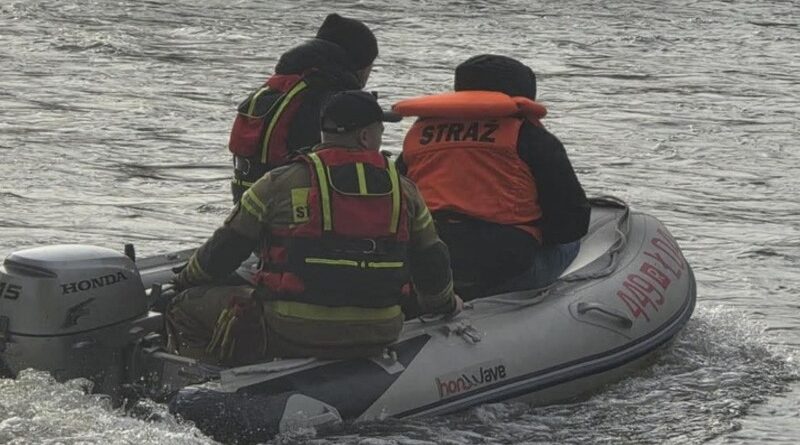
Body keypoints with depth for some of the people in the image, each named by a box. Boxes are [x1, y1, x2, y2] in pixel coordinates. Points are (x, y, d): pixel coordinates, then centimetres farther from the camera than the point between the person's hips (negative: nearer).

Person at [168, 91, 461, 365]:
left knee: (187, 309, 9)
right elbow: (431, 263, 16)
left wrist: (186, 281, 24)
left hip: (292, 335, -4)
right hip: (376, 339, 4)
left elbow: (224, 249, 4)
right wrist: (444, 304, 37)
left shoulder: (280, 185, -3)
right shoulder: (404, 191, 6)